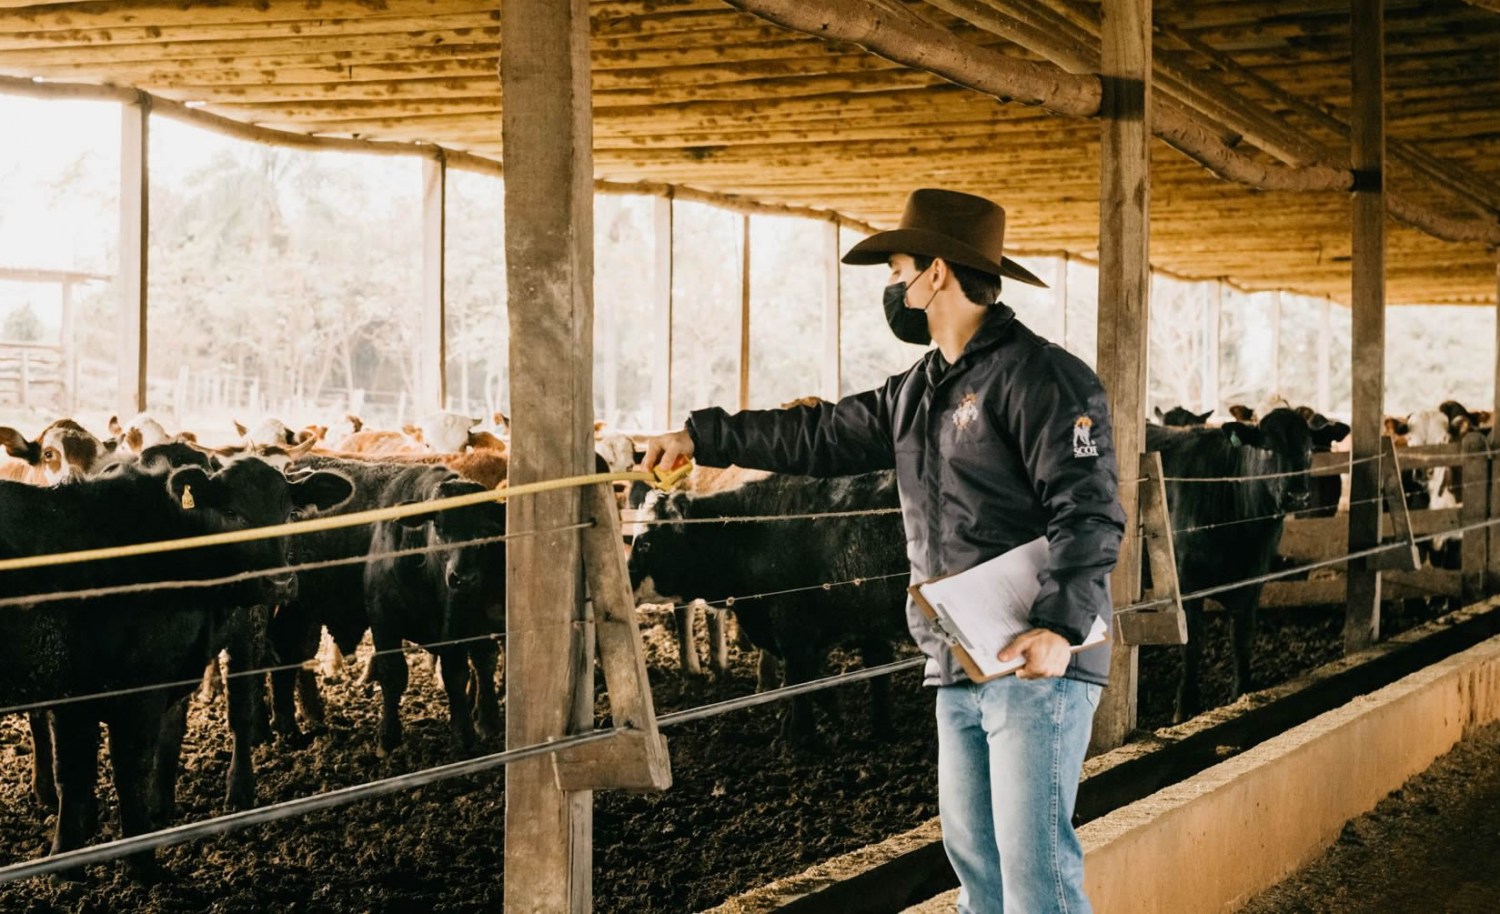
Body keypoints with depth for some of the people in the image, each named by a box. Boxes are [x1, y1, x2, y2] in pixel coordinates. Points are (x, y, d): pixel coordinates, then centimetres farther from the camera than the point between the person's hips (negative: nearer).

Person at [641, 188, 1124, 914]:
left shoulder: (1042, 378, -12)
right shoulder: (917, 395, 16)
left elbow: (1088, 513, -18)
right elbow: (821, 436, 27)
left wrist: (1061, 626, -28)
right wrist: (702, 437, 30)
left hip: (1039, 662, -9)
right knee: (972, 853, 12)